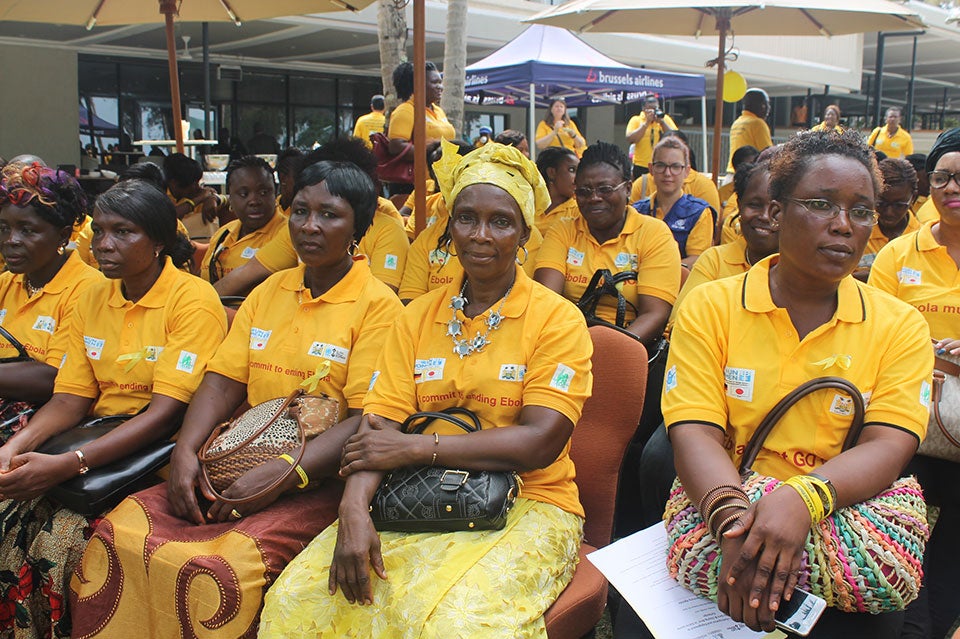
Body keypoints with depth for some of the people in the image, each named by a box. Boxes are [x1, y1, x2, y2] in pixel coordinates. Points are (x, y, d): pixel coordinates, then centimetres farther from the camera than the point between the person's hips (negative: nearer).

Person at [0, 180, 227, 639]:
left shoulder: (193, 300, -12)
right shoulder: (92, 300, 10)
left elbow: (166, 412, -18)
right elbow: (70, 399, 6)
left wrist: (68, 465, -25)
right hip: (100, 440, 6)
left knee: (63, 536, -23)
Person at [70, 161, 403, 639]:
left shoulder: (378, 305, -5)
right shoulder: (268, 292, 16)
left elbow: (366, 420, -13)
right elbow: (222, 382, 10)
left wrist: (283, 474, -23)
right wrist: (185, 451, -7)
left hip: (320, 479, -6)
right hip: (240, 464, 6)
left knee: (223, 567, -29)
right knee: (118, 533, -13)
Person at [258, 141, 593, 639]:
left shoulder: (558, 319, -3)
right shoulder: (418, 317, 11)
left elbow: (540, 443, -13)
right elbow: (378, 427, 2)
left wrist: (414, 448, -14)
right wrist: (354, 507, -17)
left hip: (526, 505, -3)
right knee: (296, 599, -15)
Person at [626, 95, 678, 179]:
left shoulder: (666, 118, 8)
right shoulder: (636, 120, 3)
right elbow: (630, 139, -13)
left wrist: (662, 122, -11)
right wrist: (646, 123, -14)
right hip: (641, 166, -2)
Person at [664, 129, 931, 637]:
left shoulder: (900, 326, 6)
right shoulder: (709, 306, 3)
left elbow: (889, 447, -7)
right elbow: (694, 433, -8)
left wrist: (801, 498, -29)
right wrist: (733, 517, -29)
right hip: (717, 517, 0)